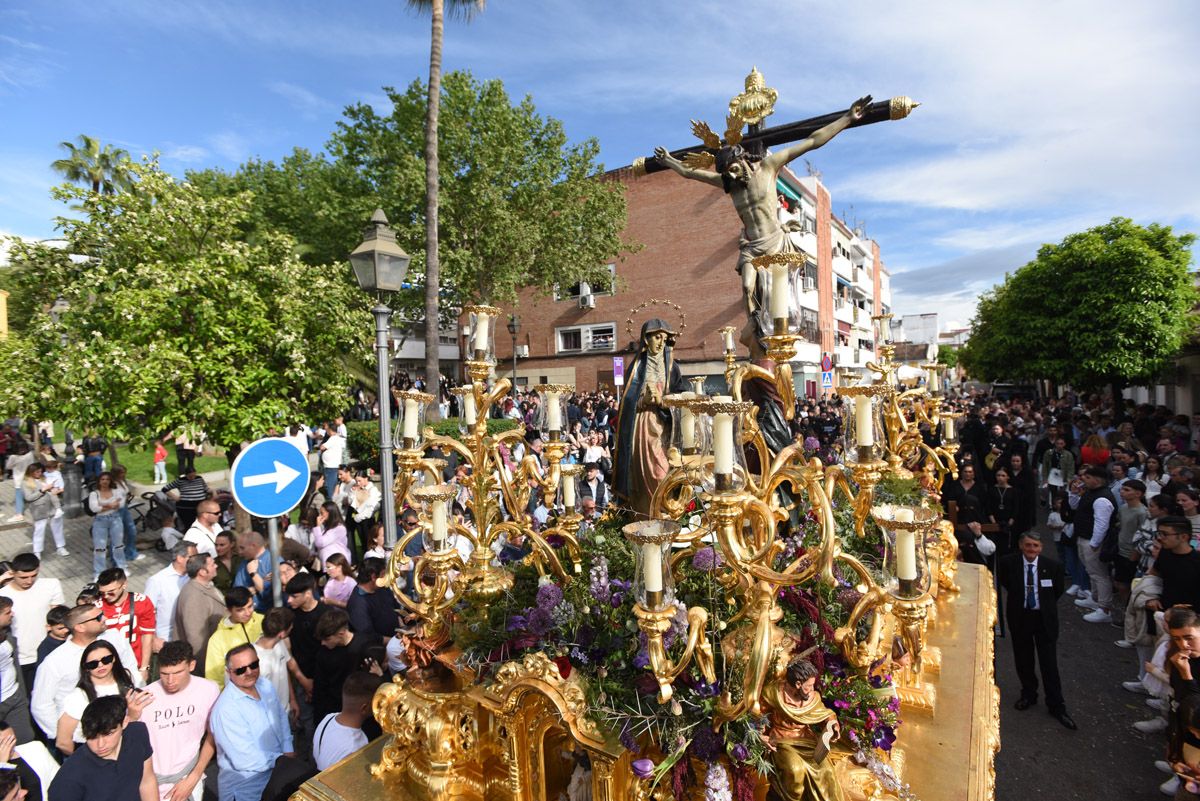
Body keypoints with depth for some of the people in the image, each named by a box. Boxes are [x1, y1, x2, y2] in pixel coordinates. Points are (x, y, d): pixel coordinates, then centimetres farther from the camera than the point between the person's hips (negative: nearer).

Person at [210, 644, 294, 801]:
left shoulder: (265, 685, 1)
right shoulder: (225, 710, -23)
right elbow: (246, 760, -22)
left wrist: (288, 751, 1)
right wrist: (283, 759, -11)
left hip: (278, 765, 7)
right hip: (246, 782, -7)